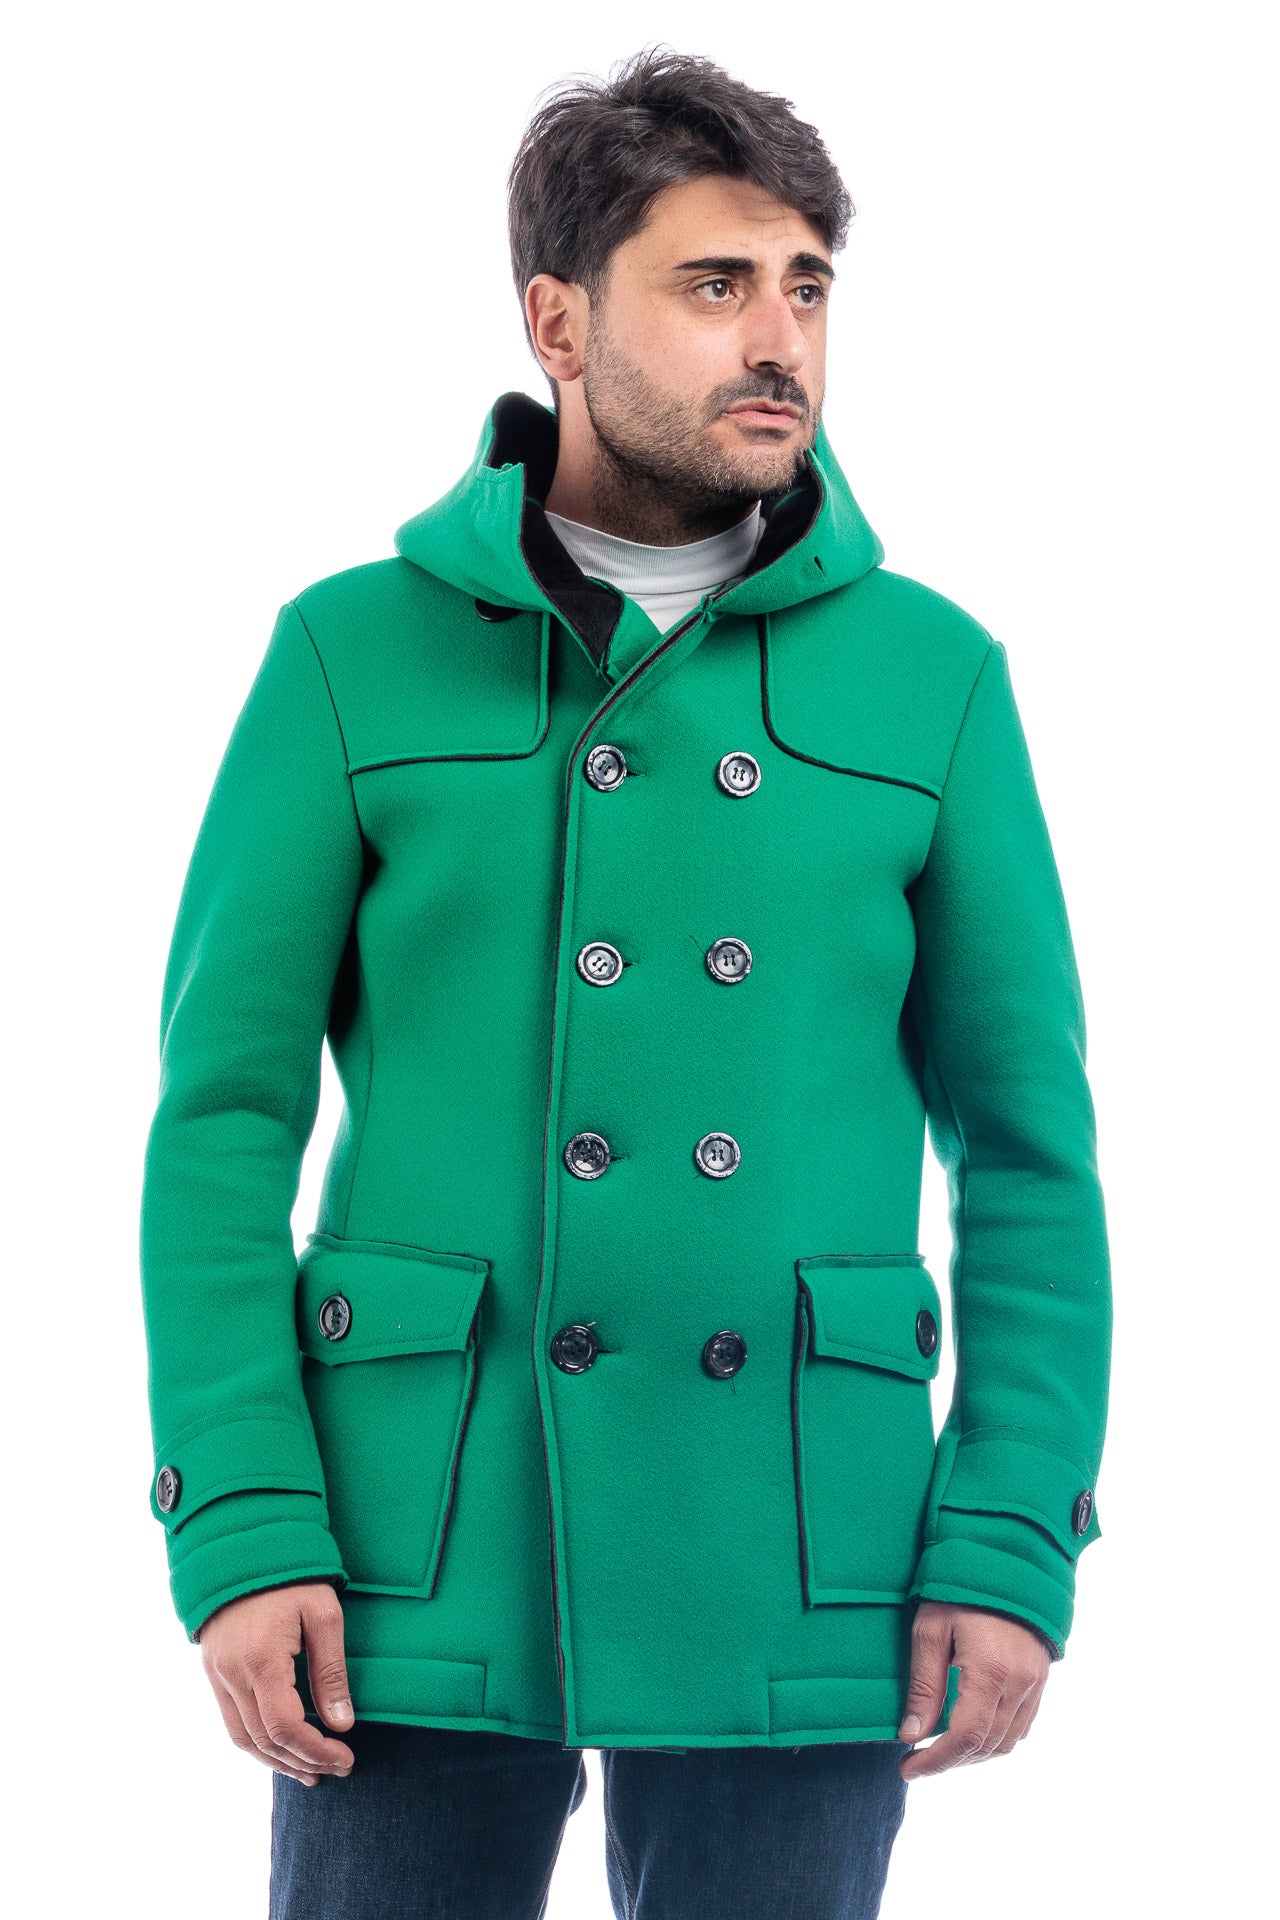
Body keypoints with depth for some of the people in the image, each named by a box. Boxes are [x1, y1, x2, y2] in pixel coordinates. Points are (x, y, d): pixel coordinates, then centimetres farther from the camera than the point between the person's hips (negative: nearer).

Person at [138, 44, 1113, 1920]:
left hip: (792, 1587, 1)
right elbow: (226, 1112, 1)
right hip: (420, 1558, -1)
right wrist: (238, 1530, -9)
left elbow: (1028, 1148, 6)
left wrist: (1016, 1550, -3)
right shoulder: (355, 658, 3)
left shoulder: (931, 676, 5)